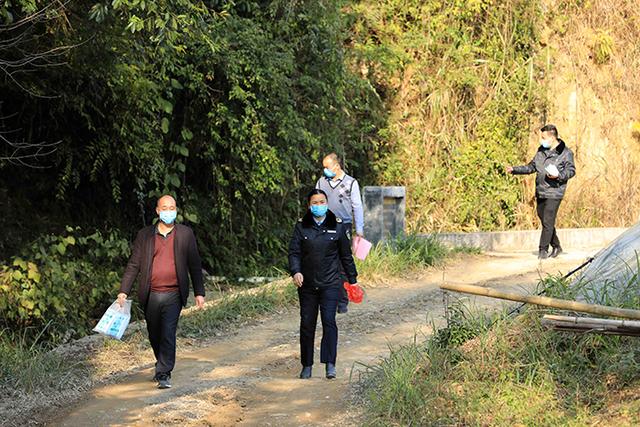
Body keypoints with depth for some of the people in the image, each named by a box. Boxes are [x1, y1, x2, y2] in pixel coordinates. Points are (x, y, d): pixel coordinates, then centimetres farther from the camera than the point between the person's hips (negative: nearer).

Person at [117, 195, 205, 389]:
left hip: (173, 295, -2)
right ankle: (162, 365, 34)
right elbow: (133, 265, 6)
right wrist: (124, 290, -2)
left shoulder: (185, 234, 5)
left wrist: (199, 292, 4)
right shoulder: (145, 235, 7)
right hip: (151, 295, 2)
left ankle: (164, 374, -6)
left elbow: (194, 264, 7)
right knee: (154, 335, 13)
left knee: (168, 334, -11)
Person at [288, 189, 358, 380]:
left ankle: (330, 364, -13)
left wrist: (352, 279, 12)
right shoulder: (301, 226, 4)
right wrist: (295, 271, -20)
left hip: (330, 283, -1)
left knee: (329, 320, -14)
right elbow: (294, 251, -2)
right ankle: (306, 365, 16)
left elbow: (346, 255, 9)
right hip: (307, 284, 1)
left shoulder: (338, 226, 3)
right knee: (307, 323, 5)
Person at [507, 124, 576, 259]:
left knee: (548, 222, -10)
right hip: (540, 192, 7)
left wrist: (558, 176, -23)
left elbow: (571, 171, -6)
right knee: (544, 220, 12)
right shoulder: (541, 150, 13)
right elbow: (531, 167, 21)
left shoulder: (565, 153, -6)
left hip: (554, 193, -7)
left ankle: (543, 249, -3)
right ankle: (556, 247, 26)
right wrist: (515, 170, 13)